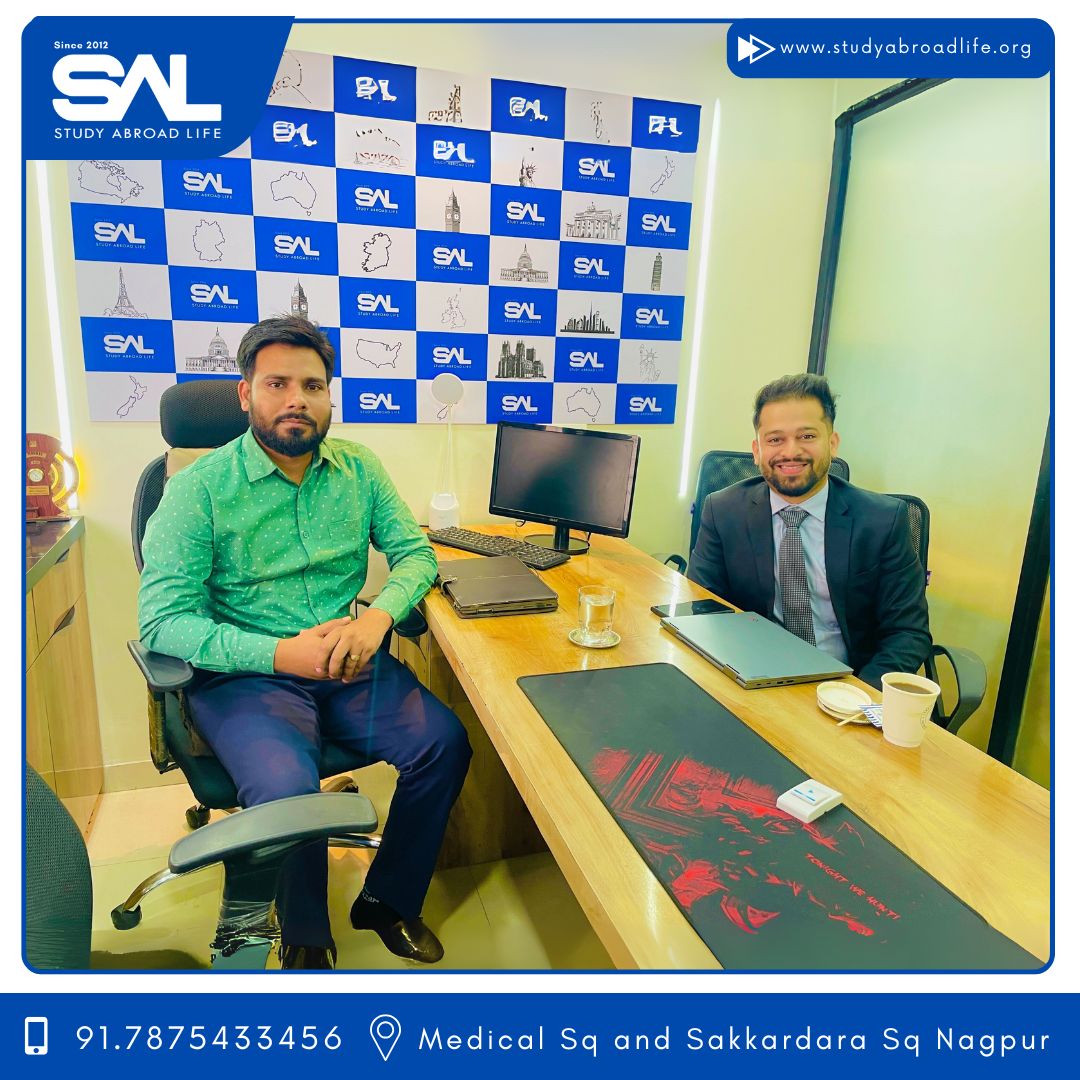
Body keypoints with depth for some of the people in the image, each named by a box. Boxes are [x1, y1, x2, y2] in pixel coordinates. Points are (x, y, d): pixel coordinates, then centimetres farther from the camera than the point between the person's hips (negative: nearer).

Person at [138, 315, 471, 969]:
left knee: (445, 742, -16)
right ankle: (305, 940, 6)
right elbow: (162, 620, -12)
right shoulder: (201, 487, -7)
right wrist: (280, 652, -24)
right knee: (288, 788, -28)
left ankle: (388, 901, 11)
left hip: (349, 663, 4)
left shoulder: (358, 469, 5)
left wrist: (379, 616, -18)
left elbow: (415, 552, 4)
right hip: (246, 673, -3)